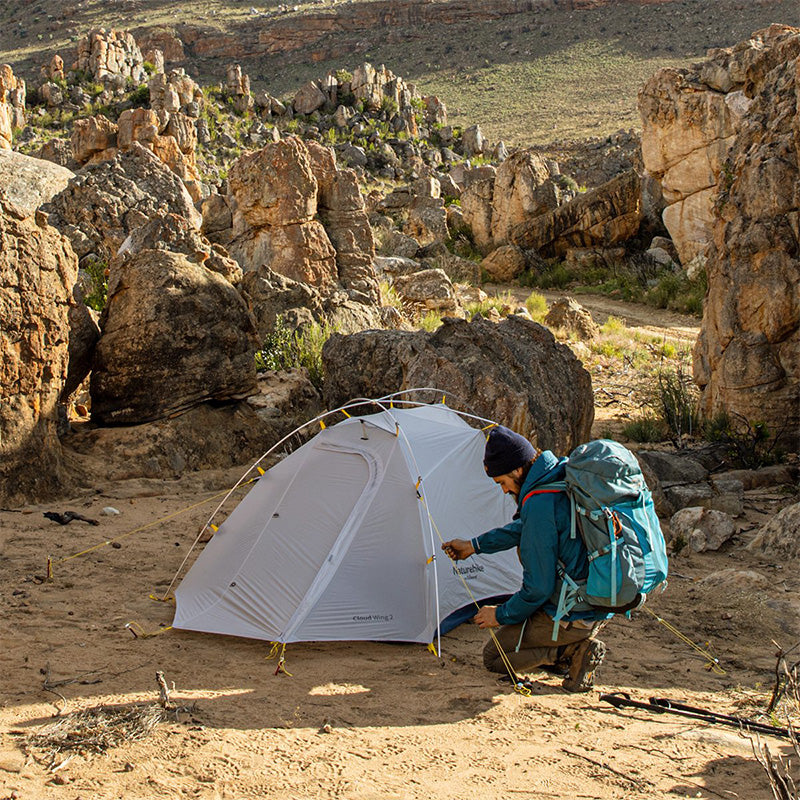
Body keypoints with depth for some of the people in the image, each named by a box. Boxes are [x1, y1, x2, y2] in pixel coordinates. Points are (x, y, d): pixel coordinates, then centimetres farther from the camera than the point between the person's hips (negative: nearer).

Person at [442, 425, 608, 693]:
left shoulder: (539, 504, -25)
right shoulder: (564, 477, 3)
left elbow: (539, 587, -21)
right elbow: (525, 527, 19)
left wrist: (501, 615, -5)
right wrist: (475, 545, 20)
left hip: (569, 616, -9)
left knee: (493, 656, 7)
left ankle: (573, 651, -7)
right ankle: (576, 644, 11)